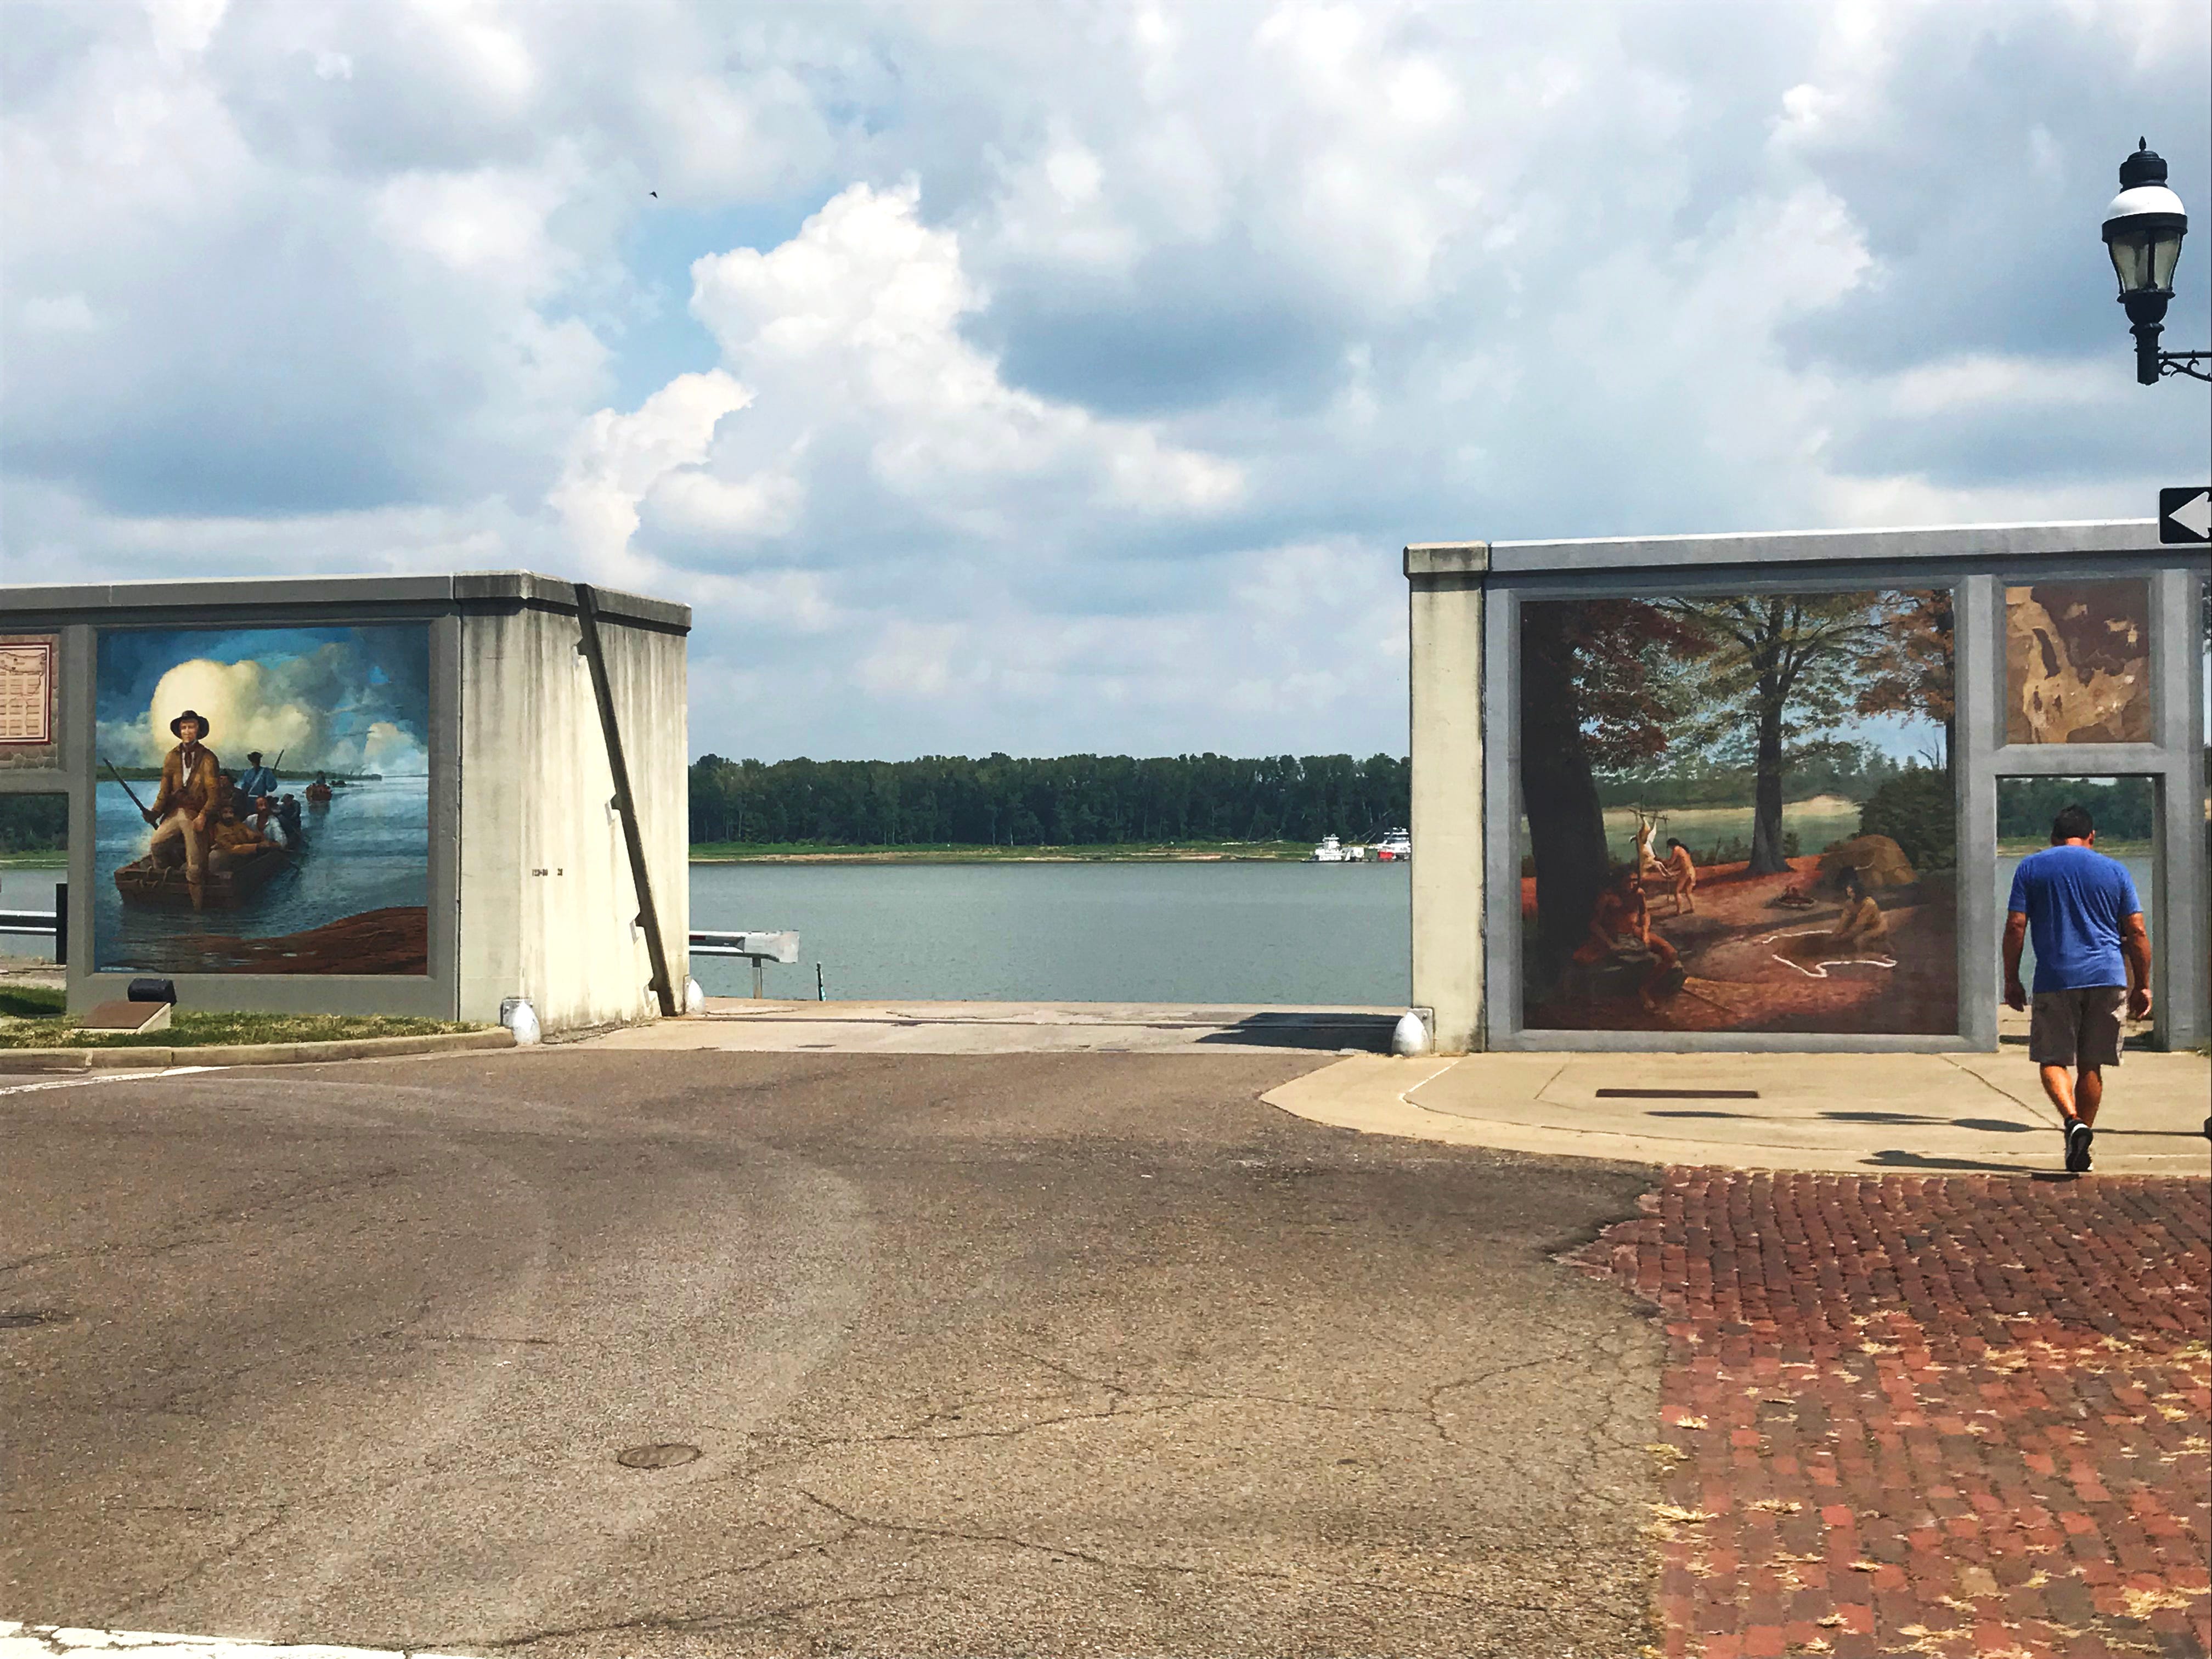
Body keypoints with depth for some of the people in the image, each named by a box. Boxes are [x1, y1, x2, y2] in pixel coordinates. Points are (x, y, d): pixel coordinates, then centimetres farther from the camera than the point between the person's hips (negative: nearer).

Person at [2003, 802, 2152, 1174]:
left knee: (2052, 1059, 5)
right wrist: (2142, 986, 11)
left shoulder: (2030, 868, 6)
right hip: (2108, 977, 2)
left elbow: (2015, 925, 0)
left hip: (2055, 979, -2)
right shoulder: (2115, 870, 9)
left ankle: (2073, 1121, -21)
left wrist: (2011, 980, 6)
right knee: (2091, 1065, 10)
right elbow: (2136, 932, 6)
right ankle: (2080, 1149, 12)